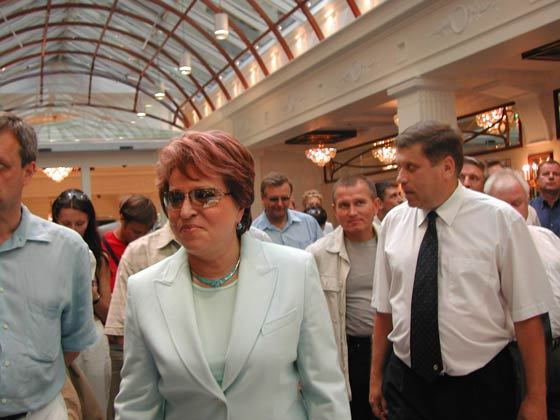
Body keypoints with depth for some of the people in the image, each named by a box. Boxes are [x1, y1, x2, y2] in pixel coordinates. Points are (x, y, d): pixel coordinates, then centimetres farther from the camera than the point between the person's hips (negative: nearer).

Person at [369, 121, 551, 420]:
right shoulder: (393, 223, 0)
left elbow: (527, 315, -8)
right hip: (405, 385, 3)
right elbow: (384, 308, 7)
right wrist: (376, 377, 10)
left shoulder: (500, 220, -10)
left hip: (481, 388, -2)